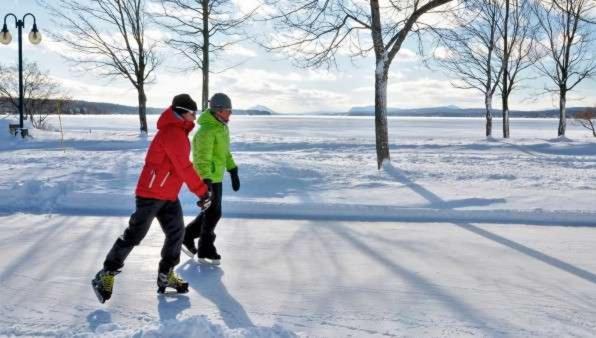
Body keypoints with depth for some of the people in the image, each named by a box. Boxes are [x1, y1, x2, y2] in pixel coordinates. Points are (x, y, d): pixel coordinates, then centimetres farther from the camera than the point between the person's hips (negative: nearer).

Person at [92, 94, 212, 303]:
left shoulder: (178, 131, 13)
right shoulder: (172, 133, -19)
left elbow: (182, 166, 17)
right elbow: (184, 167, -23)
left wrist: (202, 187, 15)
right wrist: (203, 192, -20)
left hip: (169, 195, 10)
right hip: (151, 193, -10)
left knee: (176, 231, 8)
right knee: (134, 235, -5)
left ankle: (166, 275, 18)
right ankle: (106, 275, 6)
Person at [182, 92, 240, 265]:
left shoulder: (222, 127, 10)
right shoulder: (206, 130, -21)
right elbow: (203, 159, -27)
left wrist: (233, 172, 19)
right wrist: (206, 181, -34)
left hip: (216, 176, 9)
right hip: (207, 178, -9)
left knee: (211, 212, 17)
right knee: (213, 213, -1)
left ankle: (187, 236, 30)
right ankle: (205, 251, 13)